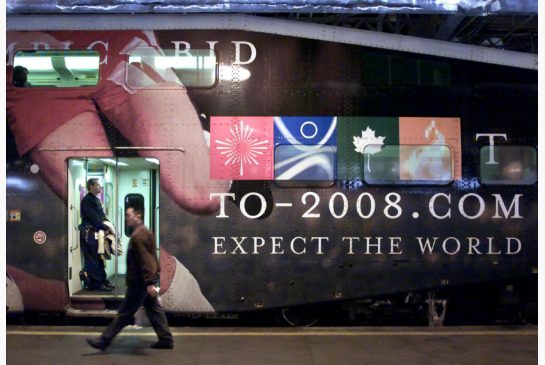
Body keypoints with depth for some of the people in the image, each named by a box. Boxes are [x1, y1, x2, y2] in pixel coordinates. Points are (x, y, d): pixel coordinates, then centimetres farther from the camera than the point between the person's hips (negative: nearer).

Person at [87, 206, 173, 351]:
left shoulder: (139, 235, -17)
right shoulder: (143, 232, 16)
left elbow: (145, 260, -24)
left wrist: (149, 283, -27)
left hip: (140, 281, -10)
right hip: (144, 280, 10)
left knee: (125, 313, -3)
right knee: (153, 309, 12)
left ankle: (104, 341, 4)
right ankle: (166, 339, 14)